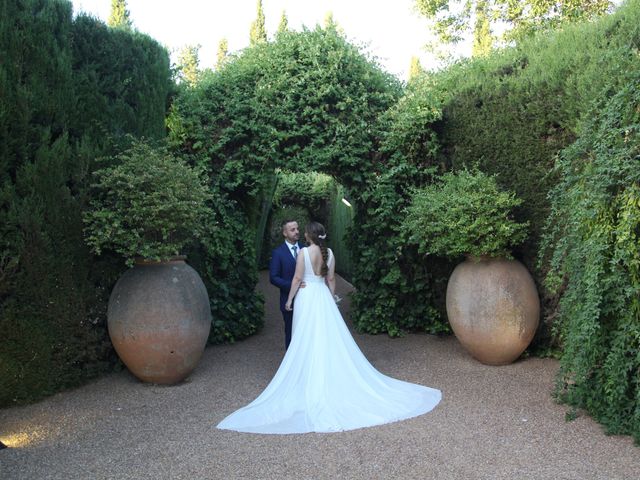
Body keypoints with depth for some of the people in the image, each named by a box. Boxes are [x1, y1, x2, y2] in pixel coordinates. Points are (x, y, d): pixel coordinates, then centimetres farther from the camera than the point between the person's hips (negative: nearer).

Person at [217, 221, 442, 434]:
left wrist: (289, 299, -1)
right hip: (323, 297, 5)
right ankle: (331, 380, 18)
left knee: (308, 341, 3)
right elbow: (331, 279, 7)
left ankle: (312, 383, 9)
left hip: (306, 297, -5)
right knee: (329, 339, 10)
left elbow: (297, 278, -11)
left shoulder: (304, 252, -12)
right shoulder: (329, 252, 2)